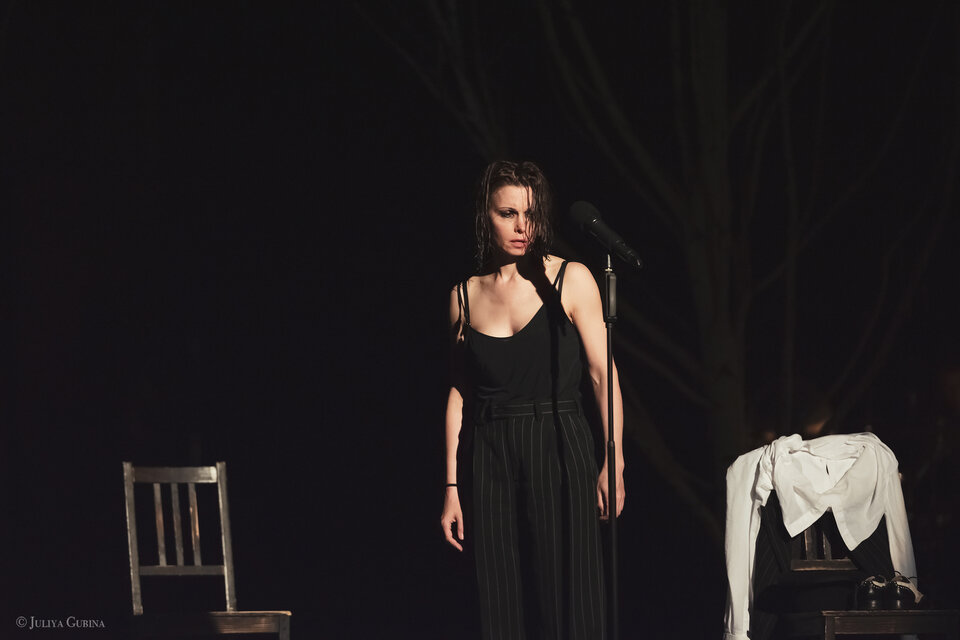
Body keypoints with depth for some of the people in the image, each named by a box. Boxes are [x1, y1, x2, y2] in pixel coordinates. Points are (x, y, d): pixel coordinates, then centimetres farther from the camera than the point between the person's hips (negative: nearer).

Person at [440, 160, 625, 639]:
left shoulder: (569, 281, 0)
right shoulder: (465, 296, 9)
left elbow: (603, 374, -2)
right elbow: (459, 393, 12)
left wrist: (613, 464, -11)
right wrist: (452, 487, 8)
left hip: (559, 455, -2)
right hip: (492, 462, 3)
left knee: (565, 600, -6)